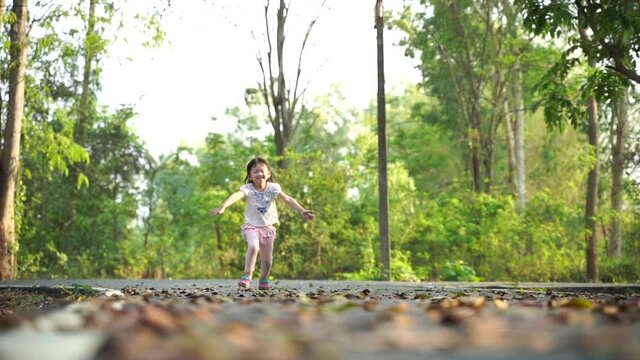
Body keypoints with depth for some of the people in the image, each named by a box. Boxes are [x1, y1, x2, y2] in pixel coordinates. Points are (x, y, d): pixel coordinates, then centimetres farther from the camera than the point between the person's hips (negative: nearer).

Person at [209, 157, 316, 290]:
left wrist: (302, 211, -29)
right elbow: (236, 195, -32)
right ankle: (247, 276, -20)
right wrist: (223, 206, -51)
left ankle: (264, 280, 31)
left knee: (267, 258, 5)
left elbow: (287, 199, -16)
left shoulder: (273, 188, -7)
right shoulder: (248, 189, -14)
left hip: (268, 226, 2)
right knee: (253, 246, -30)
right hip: (251, 225, -2)